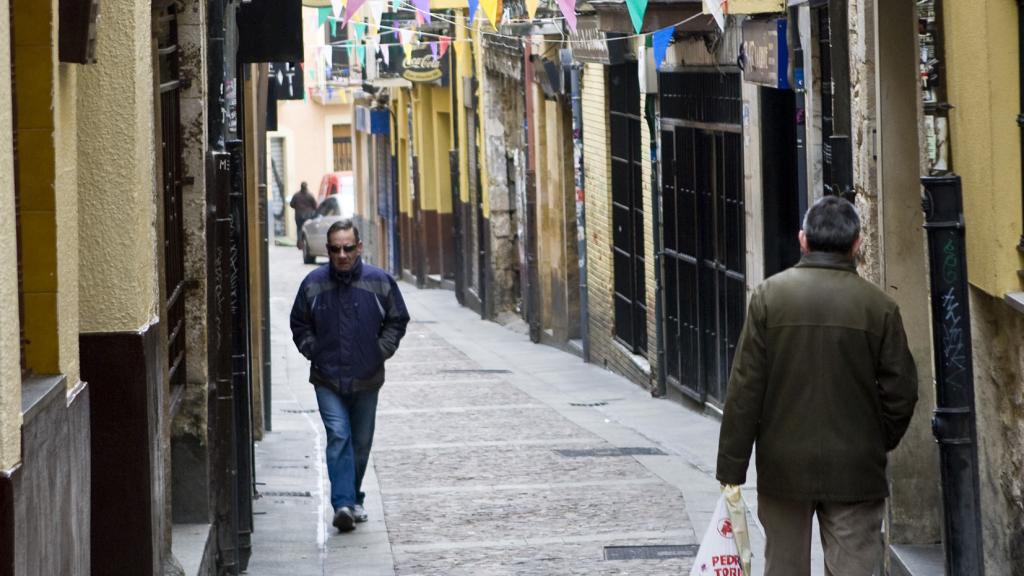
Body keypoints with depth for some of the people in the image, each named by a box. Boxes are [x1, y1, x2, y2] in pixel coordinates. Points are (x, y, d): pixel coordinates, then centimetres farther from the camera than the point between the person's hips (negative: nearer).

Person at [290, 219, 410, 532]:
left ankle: (353, 498, 29)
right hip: (327, 380, -1)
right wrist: (314, 351, 0)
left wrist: (381, 351, 0)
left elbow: (397, 320, 9)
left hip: (366, 379, 1)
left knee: (361, 443, 12)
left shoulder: (380, 281, -3)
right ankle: (343, 504, -22)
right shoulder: (313, 283, -1)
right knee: (338, 437, -15)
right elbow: (299, 325, 12)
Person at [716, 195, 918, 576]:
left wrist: (731, 467, -1)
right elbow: (901, 391, -1)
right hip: (855, 471, -1)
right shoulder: (879, 306, -5)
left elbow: (745, 388, -6)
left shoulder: (770, 296, -5)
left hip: (783, 468, 1)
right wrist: (881, 443, 17)